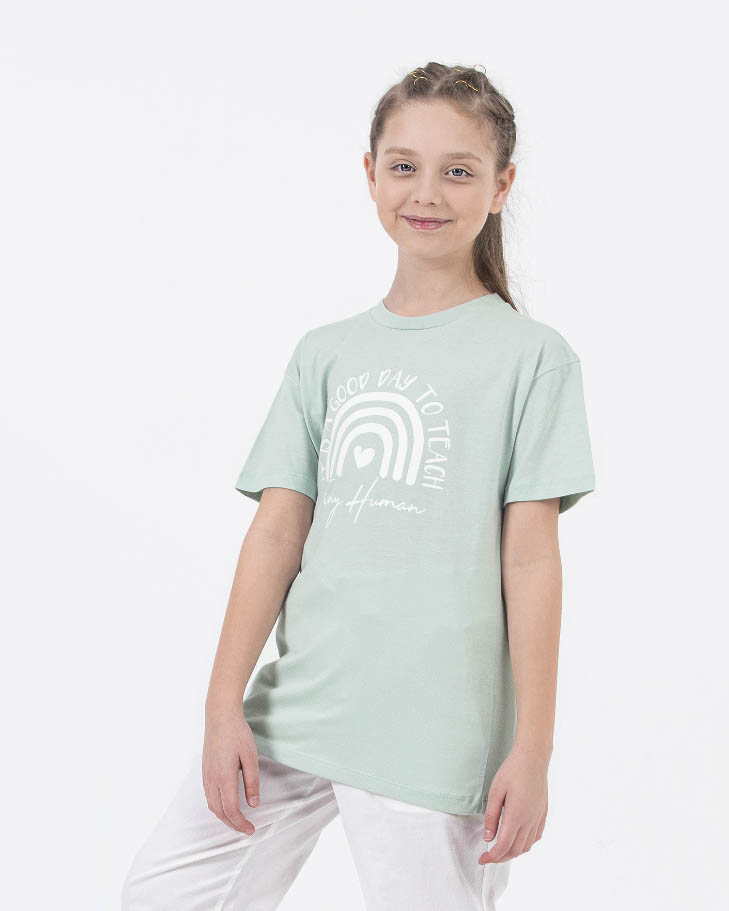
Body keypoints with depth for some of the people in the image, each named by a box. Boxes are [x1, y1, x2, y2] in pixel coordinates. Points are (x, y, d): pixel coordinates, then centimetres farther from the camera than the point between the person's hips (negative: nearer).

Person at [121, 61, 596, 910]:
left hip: (436, 731, -4)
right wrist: (225, 704, -2)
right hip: (297, 704, 4)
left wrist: (533, 748, -6)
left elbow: (531, 558, -4)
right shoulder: (325, 353, 10)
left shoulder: (531, 355, -1)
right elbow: (276, 530, 5)